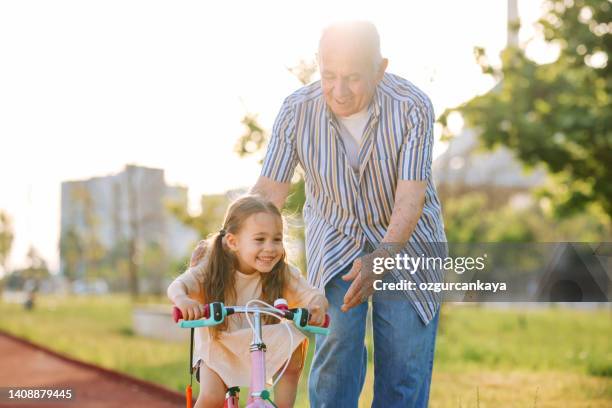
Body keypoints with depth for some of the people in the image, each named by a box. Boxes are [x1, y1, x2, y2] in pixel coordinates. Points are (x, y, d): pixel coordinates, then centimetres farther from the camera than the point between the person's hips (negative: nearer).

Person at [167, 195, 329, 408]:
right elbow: (177, 286, -34)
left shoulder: (283, 274, -16)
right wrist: (183, 300, -60)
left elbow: (312, 294, -21)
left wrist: (317, 305, -47)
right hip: (218, 346, -2)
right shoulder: (212, 270, -22)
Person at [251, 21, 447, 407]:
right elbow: (269, 191, -16)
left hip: (404, 240, -1)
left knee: (405, 359, -2)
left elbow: (410, 198, -28)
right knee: (334, 350, -6)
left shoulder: (413, 108, -24)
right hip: (334, 241, 1)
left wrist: (380, 259, -44)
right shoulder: (297, 111, -19)